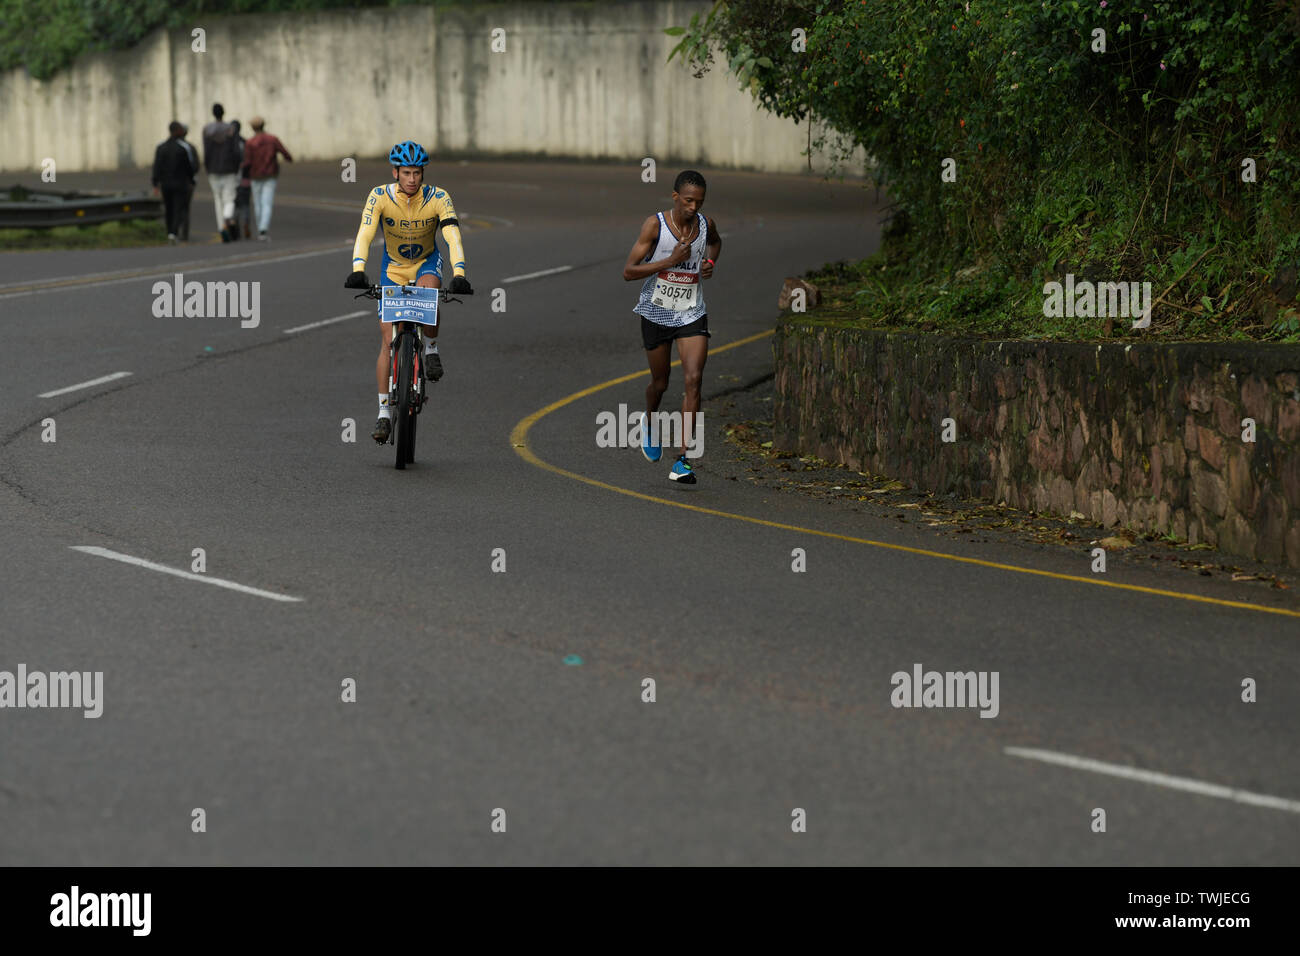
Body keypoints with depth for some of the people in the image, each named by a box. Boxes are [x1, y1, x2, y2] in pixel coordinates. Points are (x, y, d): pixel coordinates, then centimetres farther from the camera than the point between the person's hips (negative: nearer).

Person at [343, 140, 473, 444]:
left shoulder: (438, 198, -22)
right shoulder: (380, 196, -22)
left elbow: (453, 236, -32)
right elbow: (365, 234, -32)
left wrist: (459, 274, -47)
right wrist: (357, 270, -48)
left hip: (427, 263, -1)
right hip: (393, 267, 1)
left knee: (429, 290, -37)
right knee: (388, 337, -8)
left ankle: (431, 349, -11)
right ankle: (384, 412, -3)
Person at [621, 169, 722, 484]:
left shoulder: (706, 224, -4)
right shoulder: (655, 225, -16)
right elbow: (628, 272, -19)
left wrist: (710, 263, 2)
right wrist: (670, 260, -27)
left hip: (692, 315, 2)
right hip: (657, 313, -2)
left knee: (693, 379, -16)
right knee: (660, 383, 13)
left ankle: (682, 461, -15)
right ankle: (649, 422, 51)